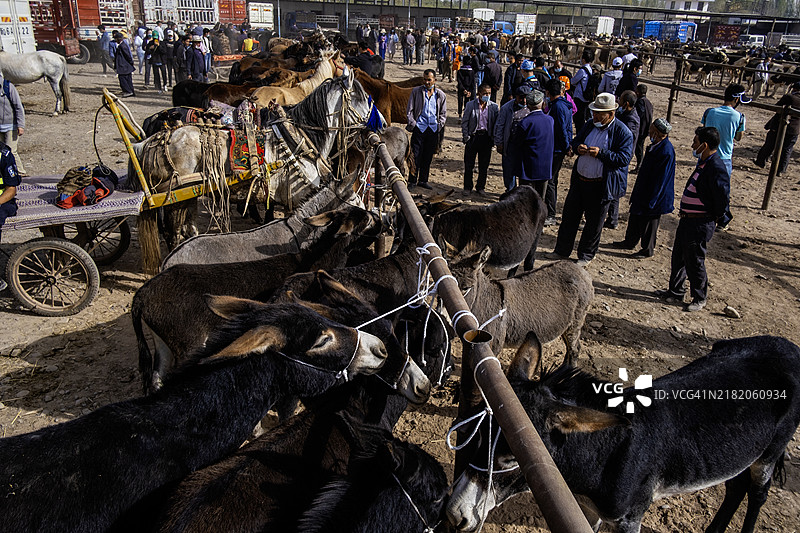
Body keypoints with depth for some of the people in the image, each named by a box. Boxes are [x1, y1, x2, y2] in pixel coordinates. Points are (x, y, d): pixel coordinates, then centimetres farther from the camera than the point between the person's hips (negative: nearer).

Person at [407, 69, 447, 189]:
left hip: (433, 129, 2)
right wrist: (412, 123, -6)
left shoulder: (441, 95, 10)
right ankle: (412, 181, 5)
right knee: (416, 156, -4)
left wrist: (439, 125, 3)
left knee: (428, 157, 7)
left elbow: (443, 113, 17)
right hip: (419, 127, -2)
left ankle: (423, 180, 18)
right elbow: (409, 110, 5)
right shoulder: (416, 91, 4)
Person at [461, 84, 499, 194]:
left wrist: (494, 139, -4)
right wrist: (466, 137, -7)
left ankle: (480, 187, 22)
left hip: (486, 138, 1)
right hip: (473, 136, -1)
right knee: (469, 164, 5)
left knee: (484, 165, 8)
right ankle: (467, 187, 19)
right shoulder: (470, 105, -1)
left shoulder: (494, 107, 2)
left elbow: (496, 124, 4)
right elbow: (464, 122, 0)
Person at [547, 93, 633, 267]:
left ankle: (586, 256, 26)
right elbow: (575, 141, 18)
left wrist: (601, 153, -23)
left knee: (594, 222, 8)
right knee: (569, 215, 13)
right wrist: (577, 148, -6)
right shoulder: (589, 125, 6)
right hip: (579, 180, 6)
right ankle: (562, 250, 28)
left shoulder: (623, 132, -11)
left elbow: (624, 158, -16)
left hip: (600, 186, -5)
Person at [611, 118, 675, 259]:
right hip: (643, 189, 9)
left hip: (654, 193, -9)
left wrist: (650, 201, -19)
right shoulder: (656, 144, 0)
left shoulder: (666, 152, -28)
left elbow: (660, 179, -24)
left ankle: (648, 250, 25)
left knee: (649, 221, 7)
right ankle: (629, 242, 39)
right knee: (635, 215, 21)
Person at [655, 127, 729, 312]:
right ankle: (675, 291, 35)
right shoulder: (704, 163, 9)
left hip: (700, 225, -10)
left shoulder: (716, 168, -22)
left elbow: (722, 196, -24)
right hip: (687, 220, 10)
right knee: (678, 257, 19)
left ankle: (700, 298, 21)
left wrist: (715, 217, -10)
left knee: (695, 262, 3)